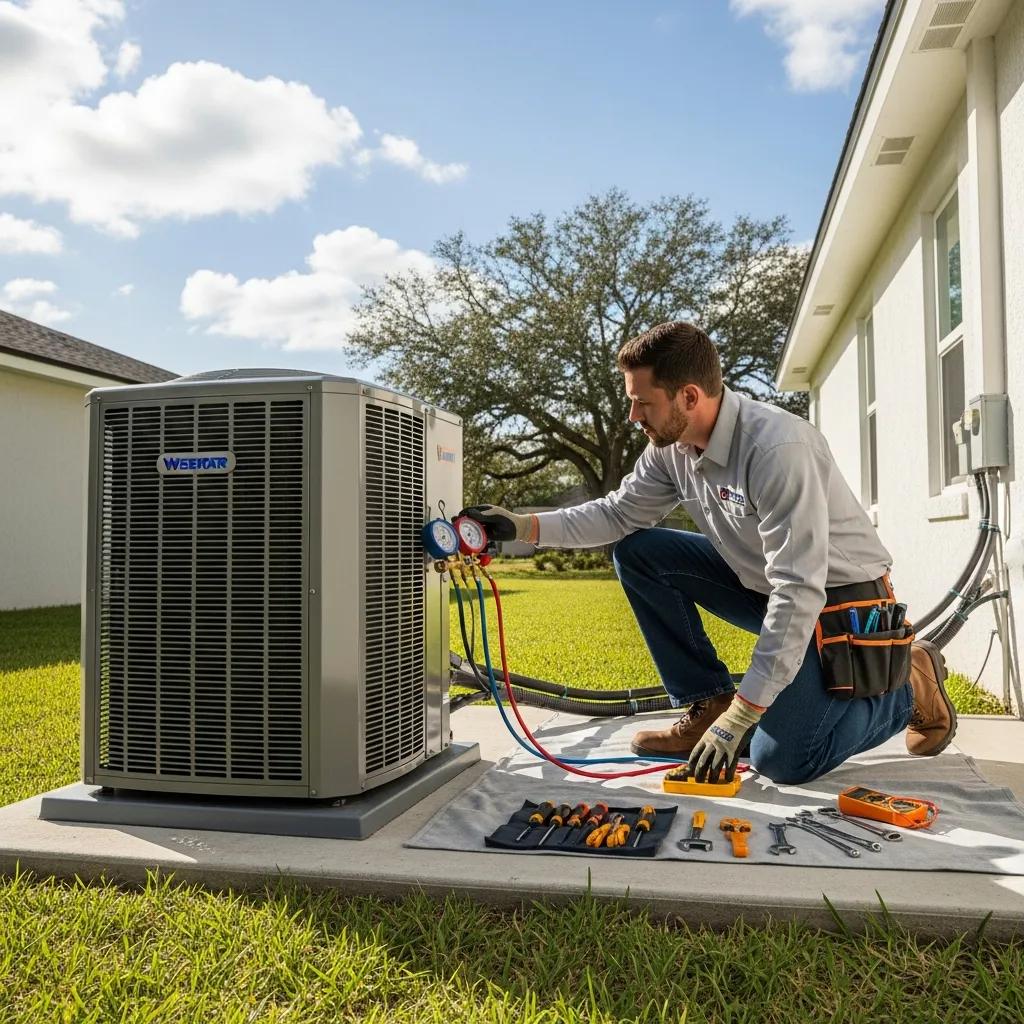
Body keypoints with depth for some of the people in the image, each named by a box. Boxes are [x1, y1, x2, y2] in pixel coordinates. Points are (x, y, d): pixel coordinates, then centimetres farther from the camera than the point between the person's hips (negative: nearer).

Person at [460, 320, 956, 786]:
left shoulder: (777, 447, -32)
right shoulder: (672, 445, -8)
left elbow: (799, 593, -33)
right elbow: (620, 514, 4)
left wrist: (739, 718, -32)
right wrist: (522, 526, -10)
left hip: (836, 602, -7)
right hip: (765, 587, 7)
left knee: (781, 760, -17)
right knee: (636, 553, -6)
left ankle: (908, 686, 10)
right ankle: (708, 705, 3)